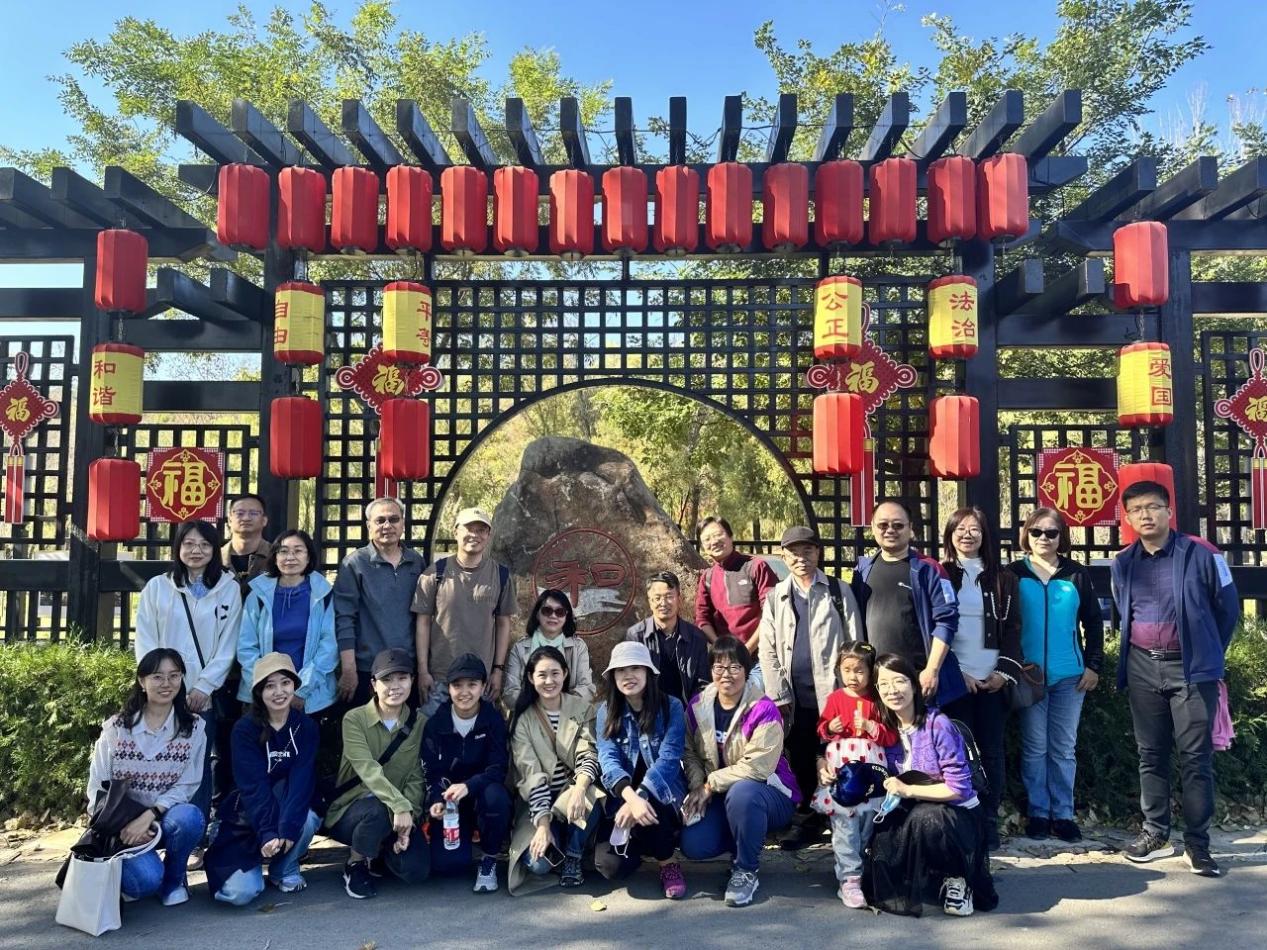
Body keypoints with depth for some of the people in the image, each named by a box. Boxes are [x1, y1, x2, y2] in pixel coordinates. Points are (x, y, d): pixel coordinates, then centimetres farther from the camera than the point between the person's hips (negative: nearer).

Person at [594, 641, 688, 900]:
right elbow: (608, 760, -13)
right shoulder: (607, 711, 0)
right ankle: (637, 844, 18)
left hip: (662, 798, -2)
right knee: (611, 865, -20)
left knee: (643, 814, -36)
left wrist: (639, 797, -33)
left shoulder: (671, 707, -7)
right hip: (621, 799, 2)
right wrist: (630, 797, -33)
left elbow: (668, 759, -17)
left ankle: (668, 862, -3)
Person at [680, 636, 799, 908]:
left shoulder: (763, 710, -18)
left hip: (768, 792, -5)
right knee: (693, 846, -19)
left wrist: (710, 784, -20)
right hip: (718, 796, 5)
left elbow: (757, 766, -24)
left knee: (741, 792, -39)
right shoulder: (697, 706, 0)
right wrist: (698, 786, -18)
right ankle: (747, 839, 15)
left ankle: (746, 871, -13)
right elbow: (690, 753, 1)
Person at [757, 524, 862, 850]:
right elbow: (768, 649, 5)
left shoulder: (838, 591, 4)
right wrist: (779, 695, -2)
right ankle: (811, 819, 21)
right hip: (796, 696, 2)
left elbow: (855, 643, 1)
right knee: (800, 761, 6)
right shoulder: (776, 596, 9)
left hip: (833, 692, -2)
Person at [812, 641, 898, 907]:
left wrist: (871, 727, -15)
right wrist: (830, 728, -12)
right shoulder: (835, 698, 3)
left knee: (868, 821, 8)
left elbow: (891, 736, 1)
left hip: (871, 770, 1)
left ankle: (863, 869, 26)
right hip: (841, 770, -1)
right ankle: (849, 880, -1)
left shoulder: (877, 701, 3)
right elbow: (821, 730, 10)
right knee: (845, 825, -4)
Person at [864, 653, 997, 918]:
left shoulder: (938, 724, -17)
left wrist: (908, 790, -20)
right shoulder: (886, 727, -2)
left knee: (924, 817, -38)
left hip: (958, 816, -5)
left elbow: (959, 787, -18)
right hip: (912, 814, 5)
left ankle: (957, 878, -8)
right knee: (881, 847, -25)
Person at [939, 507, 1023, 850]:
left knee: (992, 753, 3)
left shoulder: (1002, 579, 12)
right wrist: (955, 673, -8)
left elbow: (1012, 628, 8)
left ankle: (989, 824, 11)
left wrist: (1004, 672, -5)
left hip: (992, 680, 2)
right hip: (954, 680, -2)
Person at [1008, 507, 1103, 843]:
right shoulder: (1014, 574, 2)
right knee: (1034, 748, 4)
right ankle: (1038, 813, 13)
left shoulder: (1077, 574, 6)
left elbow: (1094, 622, 8)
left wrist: (1093, 664, 1)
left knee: (1064, 748, 8)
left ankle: (1063, 814, 17)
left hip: (1069, 675, 1)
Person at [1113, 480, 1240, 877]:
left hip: (1191, 668, -4)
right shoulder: (1123, 563, 4)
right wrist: (1140, 650, 15)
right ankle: (1155, 833, 20)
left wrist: (1208, 654, 8)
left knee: (1196, 757, -1)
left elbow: (1228, 608, 1)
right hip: (1142, 669, 4)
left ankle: (1197, 842, 7)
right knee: (1150, 754, 10)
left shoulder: (1200, 554, -8)